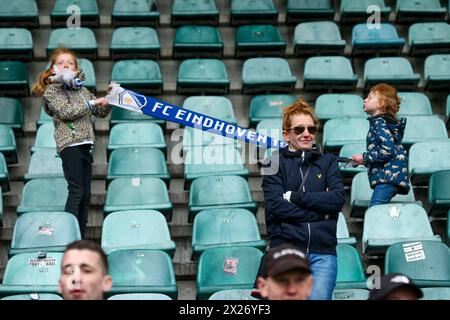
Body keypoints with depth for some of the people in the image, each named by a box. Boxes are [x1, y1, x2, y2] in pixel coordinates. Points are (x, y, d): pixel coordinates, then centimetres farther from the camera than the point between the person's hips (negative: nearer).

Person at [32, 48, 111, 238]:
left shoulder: (81, 89, 19)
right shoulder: (51, 91, 1)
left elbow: (101, 112, 21)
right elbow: (67, 111, -14)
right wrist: (92, 102, -11)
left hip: (85, 144, 6)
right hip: (69, 144, -6)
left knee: (85, 195, 4)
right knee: (76, 191, -15)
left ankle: (81, 238, 7)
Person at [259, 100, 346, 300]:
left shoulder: (328, 162, 16)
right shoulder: (275, 163, 9)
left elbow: (338, 199, 0)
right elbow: (275, 206, -5)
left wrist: (295, 196, -5)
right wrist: (320, 213, -5)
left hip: (323, 252, 1)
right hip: (285, 248, -1)